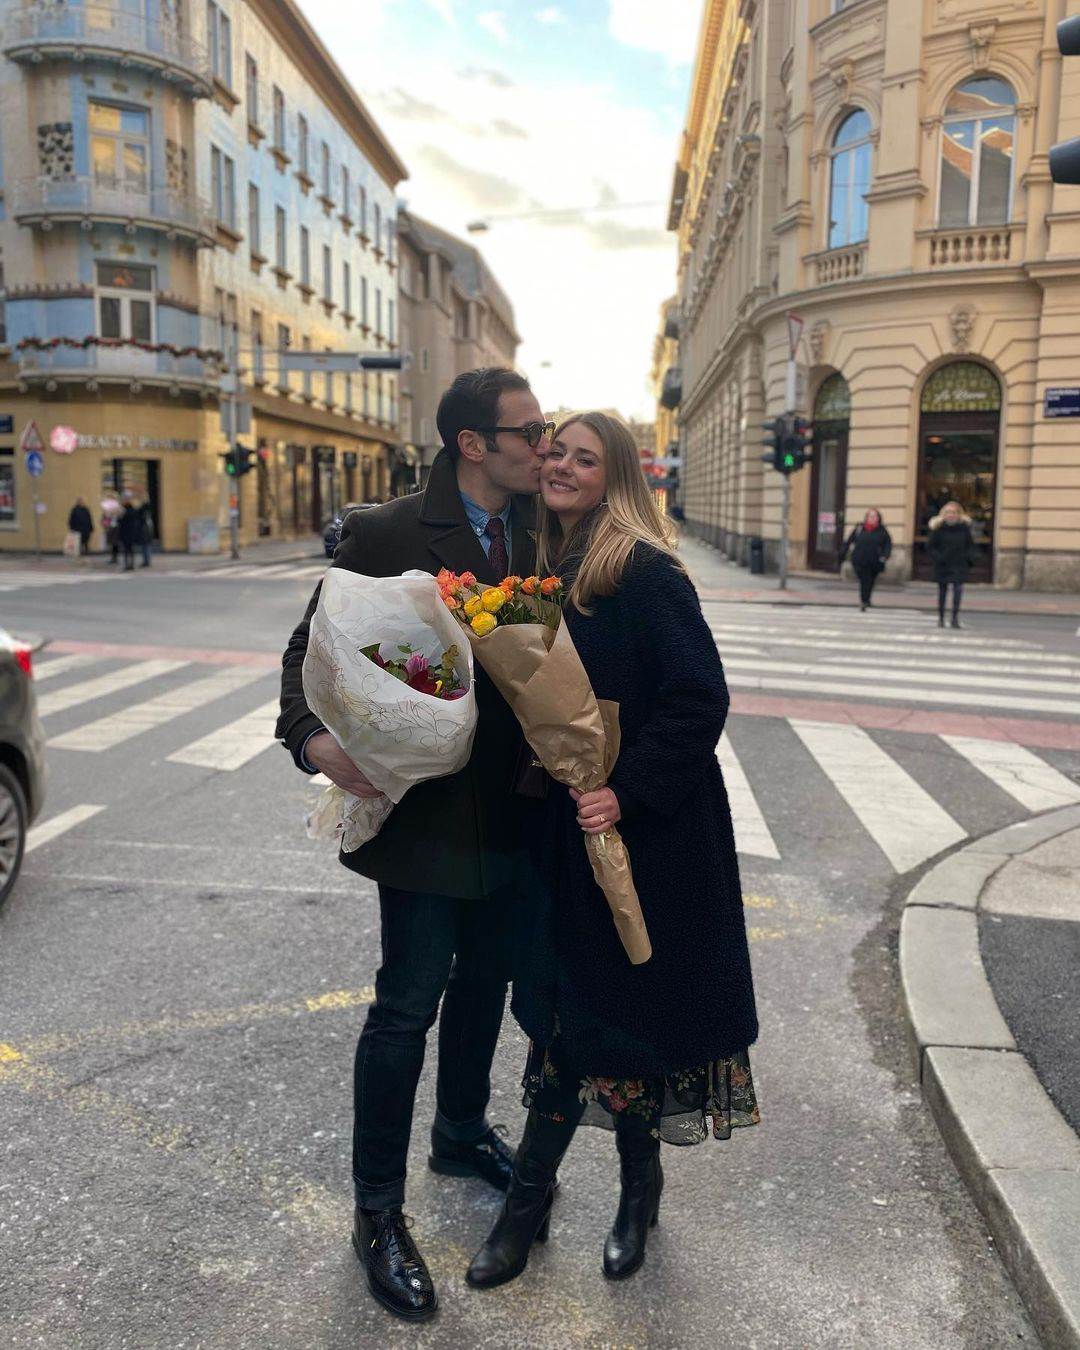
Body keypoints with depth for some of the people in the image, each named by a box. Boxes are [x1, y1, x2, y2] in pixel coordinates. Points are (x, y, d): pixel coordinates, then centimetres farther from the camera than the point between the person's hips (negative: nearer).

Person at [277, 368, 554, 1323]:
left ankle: (462, 1134, 46)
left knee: (485, 982, 21)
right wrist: (315, 736, -27)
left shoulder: (538, 536, 5)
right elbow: (314, 646, -9)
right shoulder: (386, 536, -12)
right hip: (426, 807, -6)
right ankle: (378, 1212, 23)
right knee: (409, 1004, 3)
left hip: (513, 810, 6)